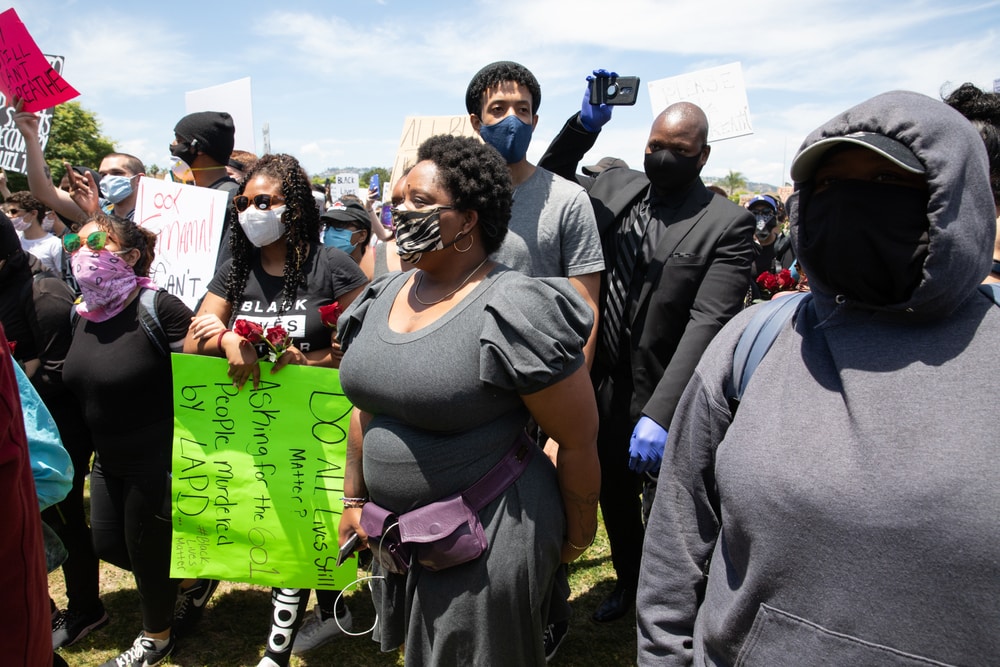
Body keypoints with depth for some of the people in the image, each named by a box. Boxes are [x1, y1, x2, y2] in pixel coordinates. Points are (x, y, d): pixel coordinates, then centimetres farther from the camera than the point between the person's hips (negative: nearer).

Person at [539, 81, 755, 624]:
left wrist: (660, 414, -32)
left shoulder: (727, 224, -13)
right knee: (615, 499, 23)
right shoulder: (613, 186, 2)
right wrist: (585, 124, -3)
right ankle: (628, 582, 49)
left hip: (666, 402, -4)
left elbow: (707, 324, -22)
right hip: (604, 388, 5)